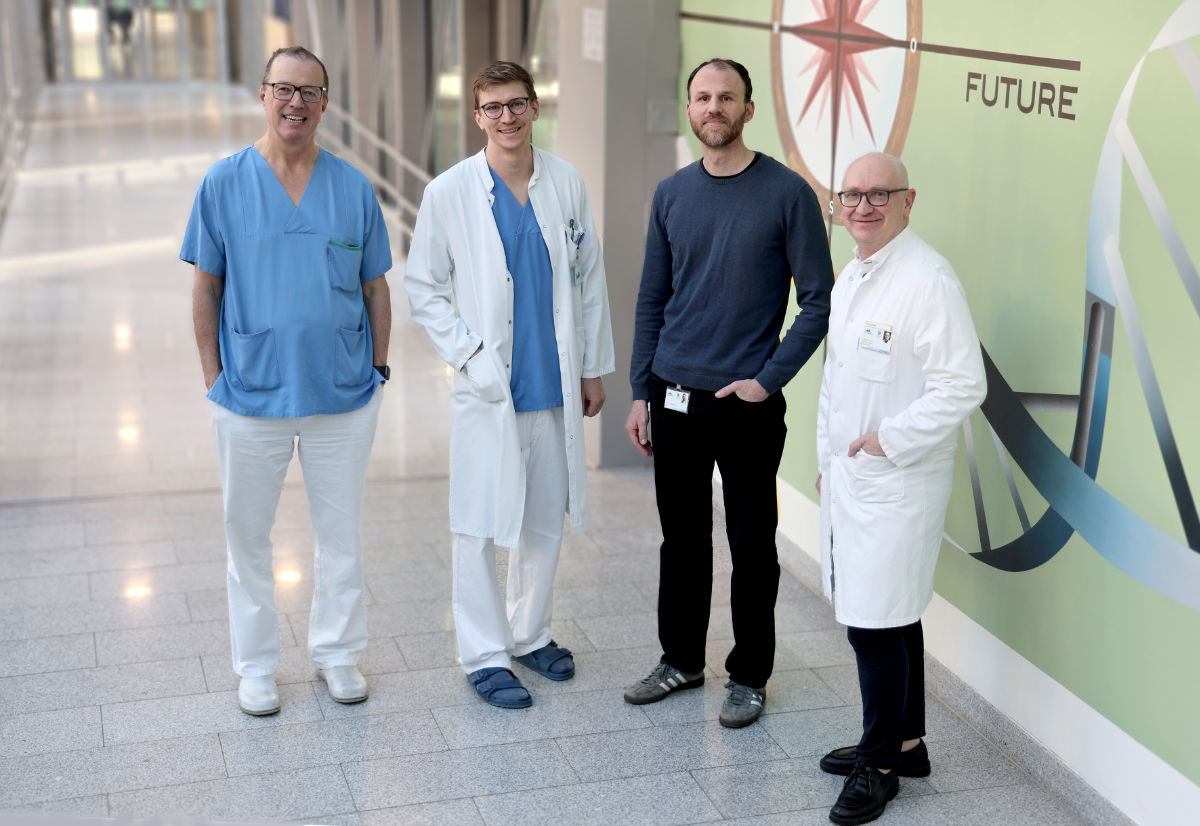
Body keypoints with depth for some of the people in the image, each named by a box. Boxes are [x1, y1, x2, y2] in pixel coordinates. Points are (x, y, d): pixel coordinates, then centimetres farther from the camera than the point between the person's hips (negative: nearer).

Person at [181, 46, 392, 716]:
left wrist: (379, 367, 5)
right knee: (248, 534, 10)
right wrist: (215, 377, -2)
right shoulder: (224, 183, -1)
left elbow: (376, 287, 9)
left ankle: (338, 653, 28)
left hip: (344, 395, 1)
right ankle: (256, 665, 25)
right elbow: (206, 288, 2)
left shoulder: (354, 187, 2)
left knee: (342, 532, 11)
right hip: (252, 394, -1)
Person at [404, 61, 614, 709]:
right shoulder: (449, 193, -5)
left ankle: (530, 635, 30)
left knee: (545, 521, 13)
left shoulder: (566, 184, 4)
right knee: (481, 527, 0)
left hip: (555, 385, 4)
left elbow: (589, 280, 10)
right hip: (486, 389, -3)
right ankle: (484, 654, 13)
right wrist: (468, 356, -10)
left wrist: (594, 366, 10)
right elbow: (423, 288, 0)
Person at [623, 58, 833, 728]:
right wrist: (641, 393, 7)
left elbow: (819, 300, -6)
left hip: (748, 404, -4)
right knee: (682, 538, 15)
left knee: (752, 546, 6)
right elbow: (652, 301, 11)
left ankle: (750, 676, 21)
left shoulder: (787, 193, -7)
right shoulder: (672, 195, 6)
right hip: (674, 398, 4)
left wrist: (768, 379, -12)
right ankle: (682, 660, 31)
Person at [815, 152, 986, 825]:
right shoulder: (851, 277, 13)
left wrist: (888, 440, -17)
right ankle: (906, 744, 31)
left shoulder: (928, 279, -17)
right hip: (849, 479, 9)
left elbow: (963, 385, -22)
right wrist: (830, 459, 20)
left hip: (897, 484, -9)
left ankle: (881, 766, 12)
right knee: (891, 620, 18)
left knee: (880, 625, -3)